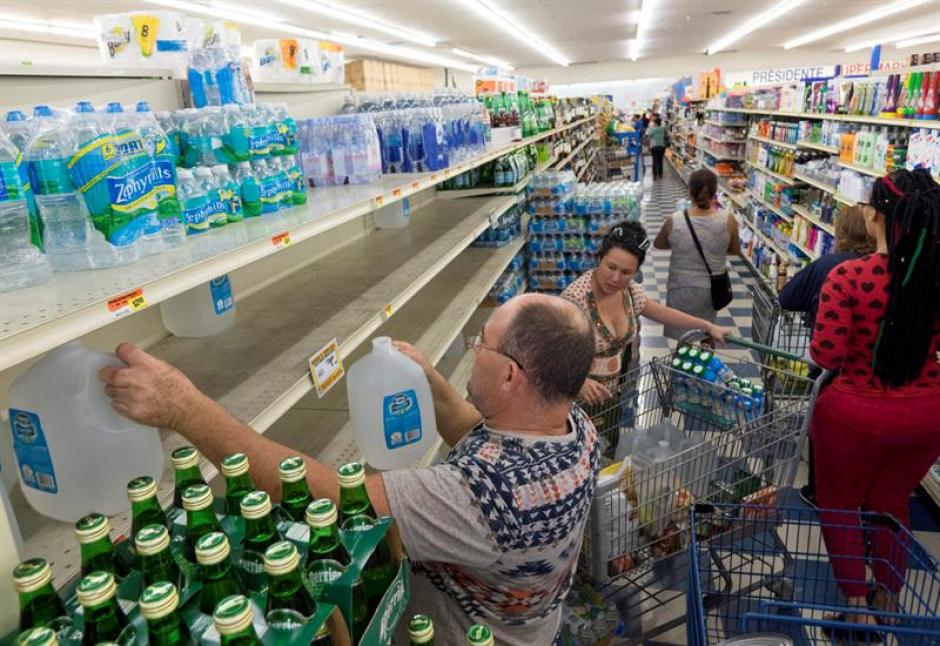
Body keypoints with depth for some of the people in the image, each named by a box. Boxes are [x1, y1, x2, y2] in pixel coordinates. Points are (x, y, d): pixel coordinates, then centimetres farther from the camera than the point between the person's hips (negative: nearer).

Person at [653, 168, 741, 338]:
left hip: (682, 288, -2)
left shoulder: (674, 221, -17)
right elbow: (736, 250, 2)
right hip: (713, 288, 2)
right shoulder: (728, 220, -15)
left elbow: (658, 245, 3)